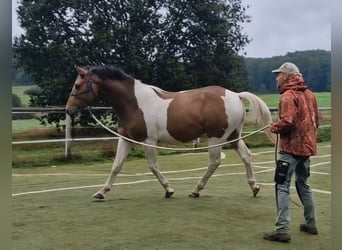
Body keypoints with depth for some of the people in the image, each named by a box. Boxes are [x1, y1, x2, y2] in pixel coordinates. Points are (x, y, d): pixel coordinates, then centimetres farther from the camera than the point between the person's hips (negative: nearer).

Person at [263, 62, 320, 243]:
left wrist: (273, 127, -8)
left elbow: (287, 122, -25)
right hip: (306, 146, 9)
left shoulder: (288, 96, -14)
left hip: (291, 147, -9)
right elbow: (315, 121, 18)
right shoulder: (309, 94, 13)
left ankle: (282, 229, -10)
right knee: (303, 184, 19)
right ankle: (310, 224, 27)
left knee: (282, 187, -7)